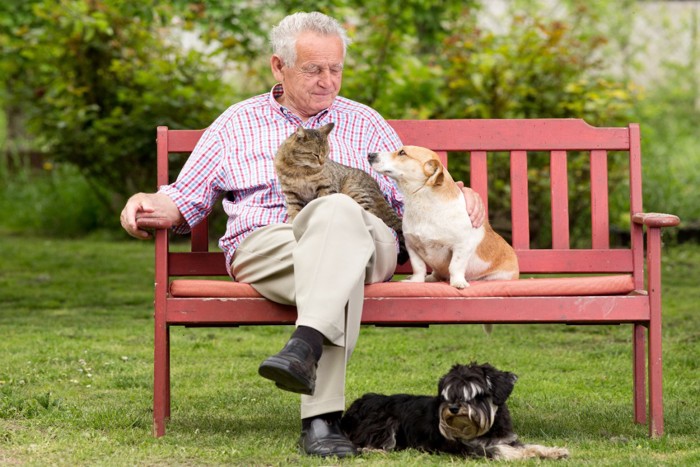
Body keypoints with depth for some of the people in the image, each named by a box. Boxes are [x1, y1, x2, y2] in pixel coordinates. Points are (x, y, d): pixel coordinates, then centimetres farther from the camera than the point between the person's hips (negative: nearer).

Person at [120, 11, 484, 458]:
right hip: (263, 245, -1)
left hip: (362, 237, 1)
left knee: (338, 211, -39)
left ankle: (306, 345, -57)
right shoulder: (237, 123, 23)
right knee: (340, 267, -39)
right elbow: (187, 197, 22)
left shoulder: (364, 123, 26)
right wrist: (149, 204, -1)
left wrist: (459, 196, 1)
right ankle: (324, 416, -52)